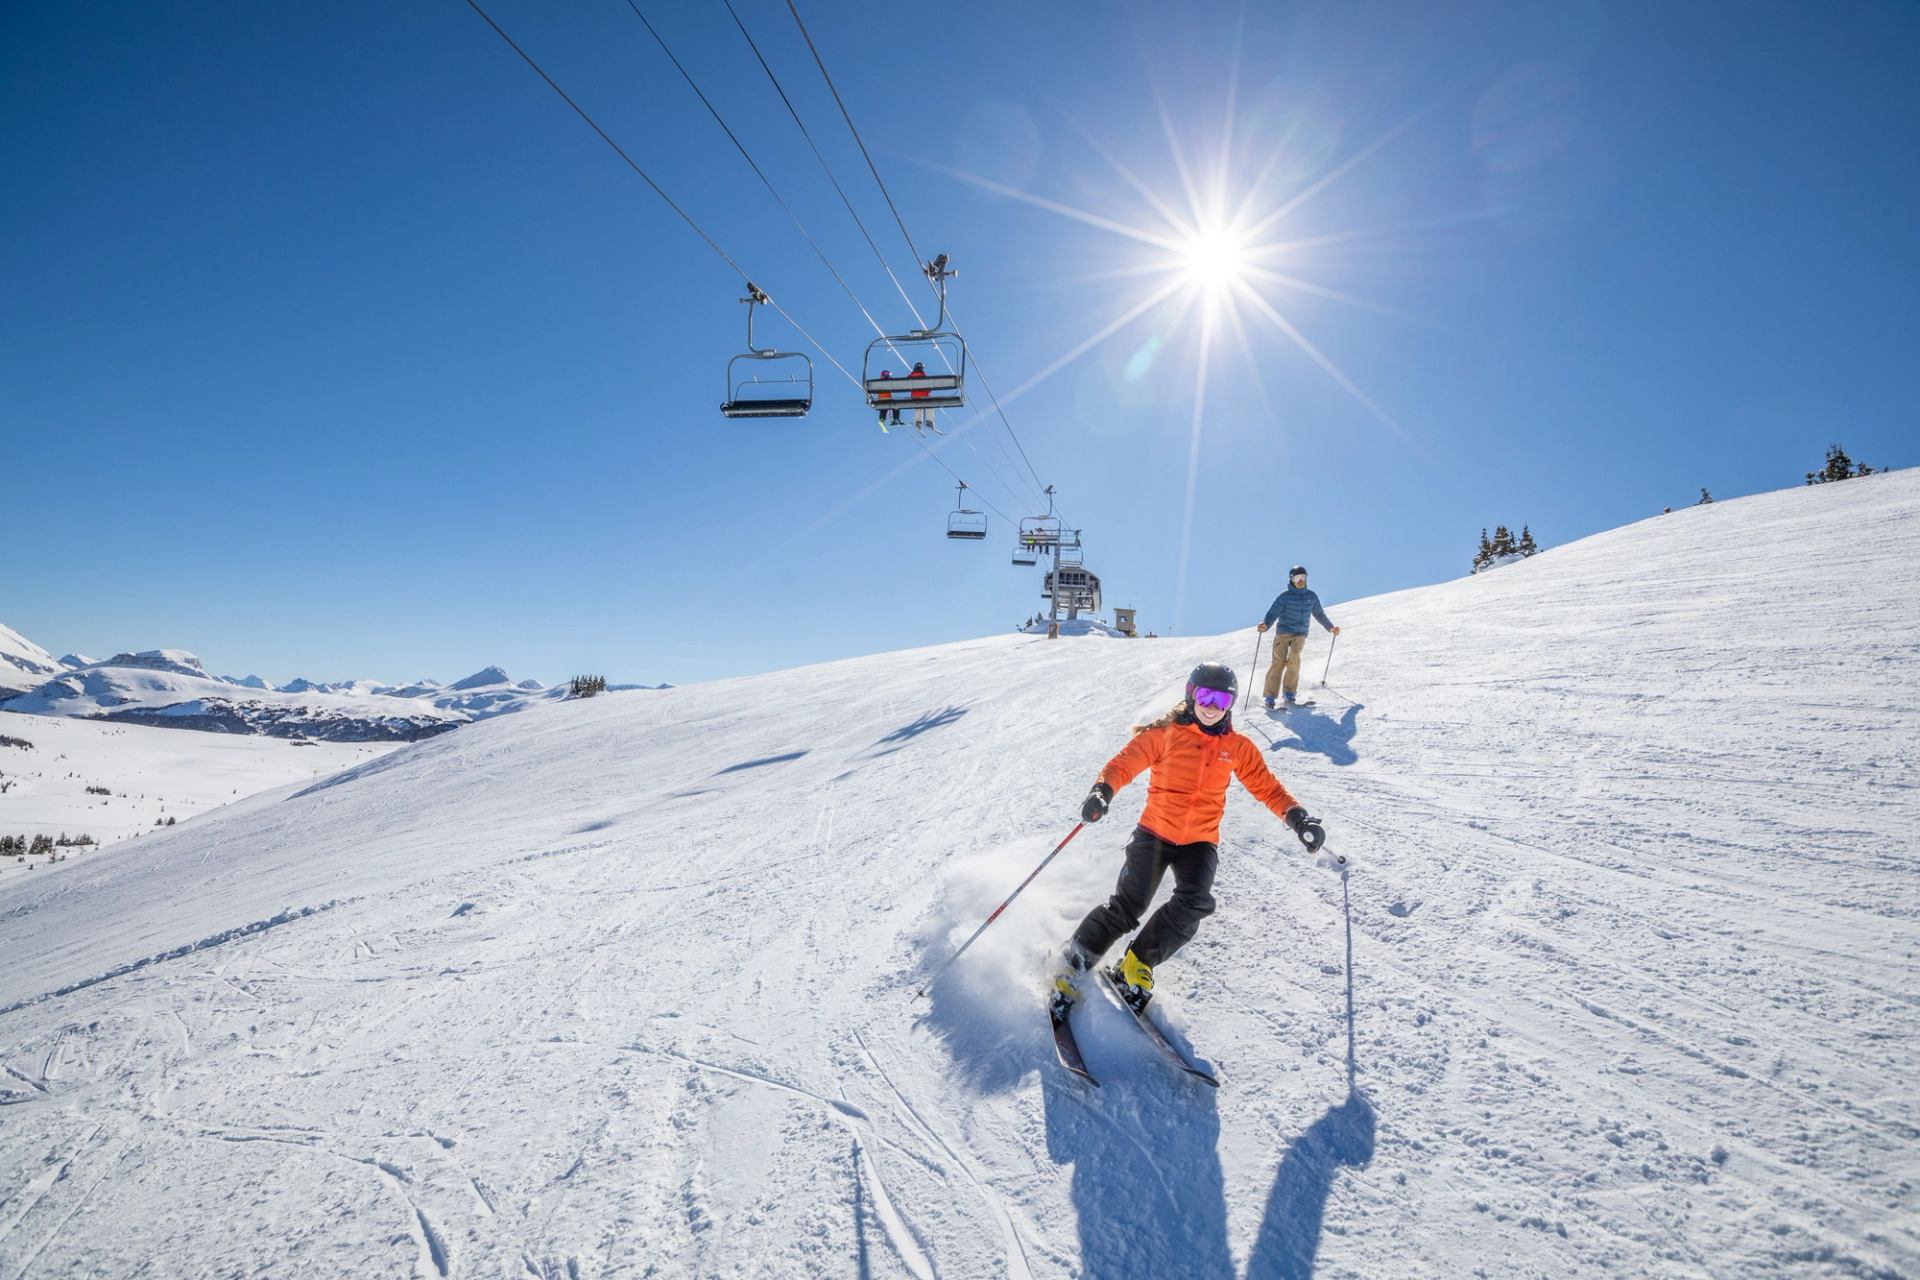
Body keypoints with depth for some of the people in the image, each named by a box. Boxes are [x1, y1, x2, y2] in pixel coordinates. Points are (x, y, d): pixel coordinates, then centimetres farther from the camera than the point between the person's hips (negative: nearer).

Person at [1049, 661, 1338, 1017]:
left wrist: (1297, 818, -8)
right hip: (1154, 832, -2)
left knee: (1194, 904, -22)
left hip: (1200, 842, 3)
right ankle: (1073, 963, 3)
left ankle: (1137, 963, -3)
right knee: (1127, 905, -13)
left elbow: (1267, 787, 8)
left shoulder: (1238, 747, 5)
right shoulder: (1164, 734, -5)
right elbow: (1124, 764, -8)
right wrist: (1102, 791, -28)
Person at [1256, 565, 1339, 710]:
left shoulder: (1311, 597, 12)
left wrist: (1330, 627, 34)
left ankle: (1290, 693, -11)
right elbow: (1273, 613, -10)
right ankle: (1270, 697, -13)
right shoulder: (1285, 596, -1)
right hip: (1283, 633, -2)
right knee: (1278, 662, -14)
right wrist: (1265, 624, -29)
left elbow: (1319, 614, 28)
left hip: (1300, 634, 3)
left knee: (1294, 659, -21)